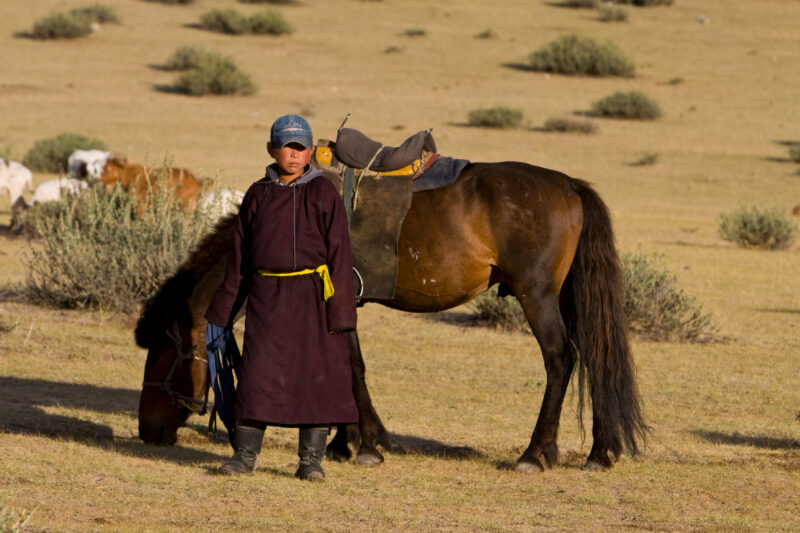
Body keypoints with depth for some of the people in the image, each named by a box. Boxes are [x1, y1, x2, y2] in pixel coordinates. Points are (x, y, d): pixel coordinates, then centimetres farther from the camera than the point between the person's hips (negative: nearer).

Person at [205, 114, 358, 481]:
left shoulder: (323, 193, -1)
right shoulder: (258, 195, 7)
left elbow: (339, 254, -3)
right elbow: (238, 258, 13)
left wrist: (340, 311, -10)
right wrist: (222, 312, 14)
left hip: (312, 296, -2)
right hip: (267, 296, 2)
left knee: (316, 375, 1)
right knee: (258, 374, 0)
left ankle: (311, 459, 9)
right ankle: (245, 454, 7)